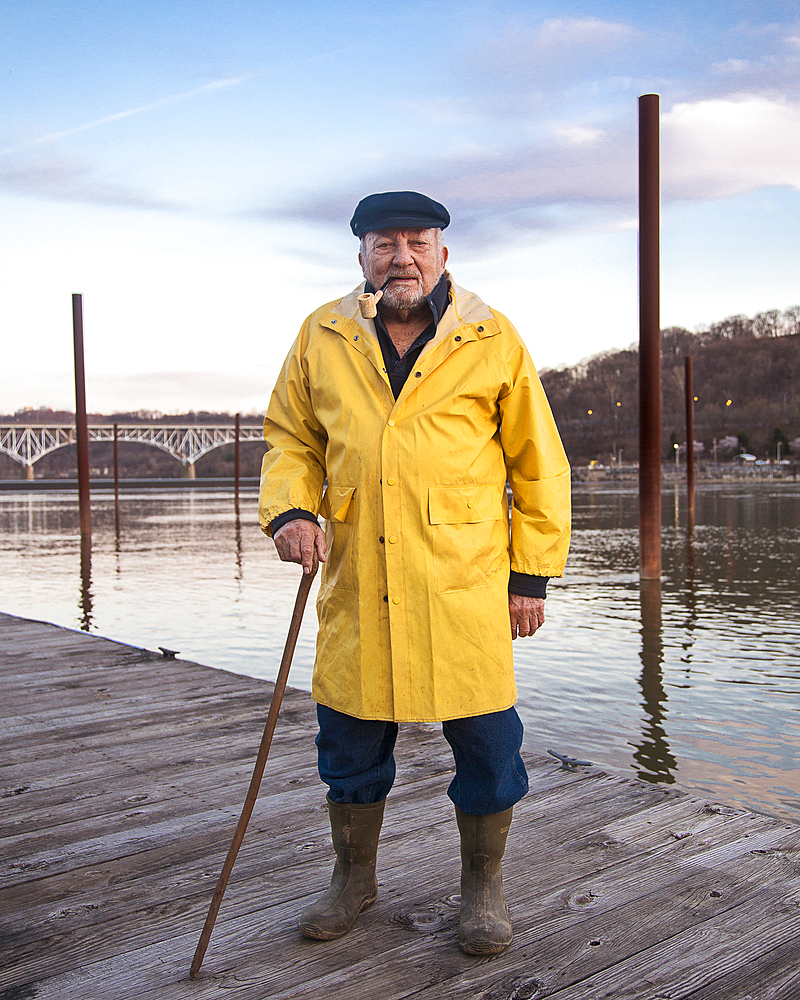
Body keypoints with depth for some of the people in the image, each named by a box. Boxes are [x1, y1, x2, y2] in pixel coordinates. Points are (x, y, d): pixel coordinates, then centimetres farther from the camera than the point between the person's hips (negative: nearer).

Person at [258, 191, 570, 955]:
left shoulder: (492, 341, 0)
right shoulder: (321, 338, 6)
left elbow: (537, 464, 3)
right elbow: (290, 439, 15)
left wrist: (533, 575, 0)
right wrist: (289, 509, -6)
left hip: (466, 583, -2)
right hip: (356, 586, 2)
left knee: (485, 741, 5)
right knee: (350, 740, 13)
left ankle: (483, 885, 30)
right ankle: (353, 877, 37)